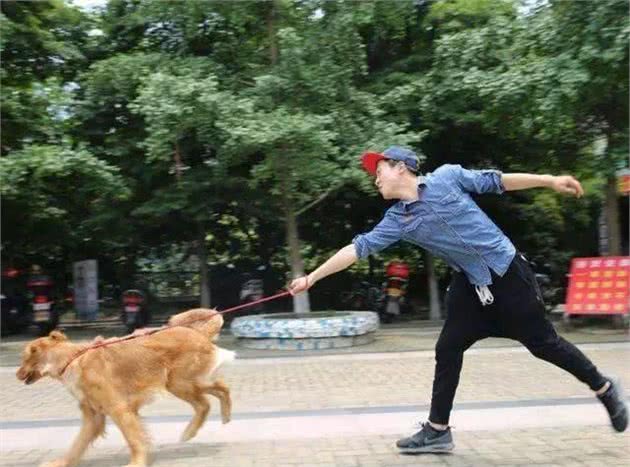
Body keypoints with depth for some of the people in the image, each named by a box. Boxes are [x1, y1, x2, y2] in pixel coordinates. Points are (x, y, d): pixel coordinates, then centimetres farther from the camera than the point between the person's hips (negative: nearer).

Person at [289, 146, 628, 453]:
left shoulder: (446, 177, -9)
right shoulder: (397, 220, 0)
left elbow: (494, 182, -2)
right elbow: (358, 248, -2)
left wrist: (550, 181, -4)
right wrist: (312, 277, -5)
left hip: (508, 271, -4)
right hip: (471, 284, 4)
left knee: (542, 342, 2)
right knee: (447, 350, 1)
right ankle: (437, 431, 13)